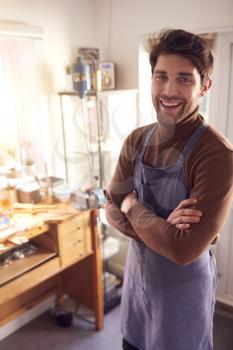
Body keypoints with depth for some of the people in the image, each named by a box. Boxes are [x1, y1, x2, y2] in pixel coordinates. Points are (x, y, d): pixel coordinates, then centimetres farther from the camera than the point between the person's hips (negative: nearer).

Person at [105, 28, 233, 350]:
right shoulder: (136, 141, -6)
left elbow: (184, 250, -31)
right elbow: (112, 209, -5)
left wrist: (133, 206, -18)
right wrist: (160, 227, -23)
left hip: (184, 286, -5)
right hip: (137, 273, 5)